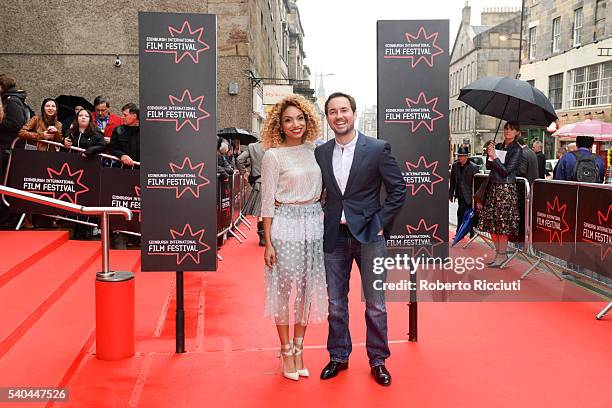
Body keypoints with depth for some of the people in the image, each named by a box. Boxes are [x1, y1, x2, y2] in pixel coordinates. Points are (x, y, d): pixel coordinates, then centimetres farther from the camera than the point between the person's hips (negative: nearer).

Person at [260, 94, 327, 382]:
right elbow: (267, 202, -6)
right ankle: (286, 351, 17)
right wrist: (268, 242, -9)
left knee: (307, 288, 9)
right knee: (283, 288, 3)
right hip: (285, 225, -4)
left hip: (314, 224, 5)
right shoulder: (273, 156, -5)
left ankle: (299, 348, 22)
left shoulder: (314, 149, 9)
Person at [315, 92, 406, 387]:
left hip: (368, 235, -3)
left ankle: (378, 360, 20)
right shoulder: (321, 153, 6)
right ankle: (338, 356, 27)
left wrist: (381, 224, -7)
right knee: (335, 302, 12)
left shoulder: (378, 149, -5)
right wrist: (321, 222, 4)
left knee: (375, 304, 4)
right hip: (334, 237, 3)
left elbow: (398, 189, -2)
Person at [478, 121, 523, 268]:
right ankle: (498, 252, 18)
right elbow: (489, 166, 10)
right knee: (491, 222, 7)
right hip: (493, 187, 7)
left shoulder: (517, 150, -5)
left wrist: (494, 157, -15)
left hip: (506, 189, -7)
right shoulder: (498, 146, 13)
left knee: (502, 223, -5)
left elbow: (506, 171, -12)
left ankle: (502, 254, 4)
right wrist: (489, 155, -6)